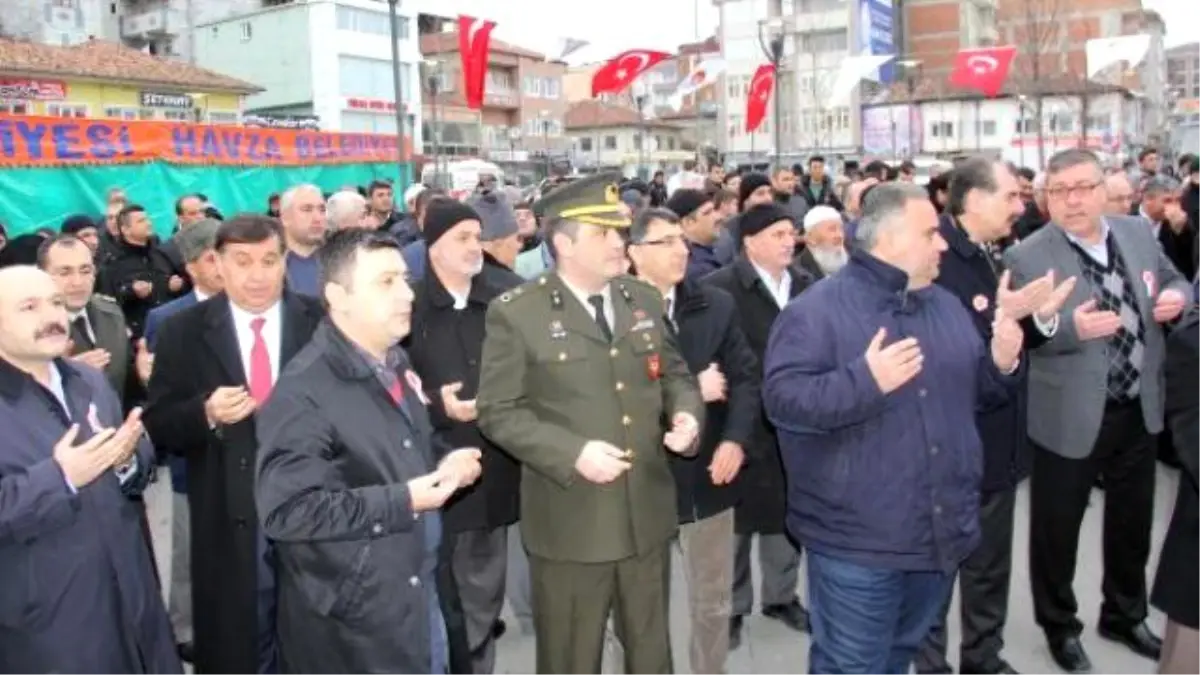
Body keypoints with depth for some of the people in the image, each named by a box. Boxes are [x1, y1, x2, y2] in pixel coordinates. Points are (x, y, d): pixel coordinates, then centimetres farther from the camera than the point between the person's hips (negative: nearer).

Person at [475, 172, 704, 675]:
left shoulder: (644, 299, 6)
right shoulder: (515, 313, -11)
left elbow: (675, 372, 15)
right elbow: (498, 412, -12)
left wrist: (686, 414, -7)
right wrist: (573, 453, -22)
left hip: (647, 513, 5)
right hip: (570, 520, -4)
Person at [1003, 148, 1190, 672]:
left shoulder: (1137, 232, 2)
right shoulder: (1026, 258, -16)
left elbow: (1174, 280, 15)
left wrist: (1176, 296, -8)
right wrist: (1071, 329, -34)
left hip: (1138, 409, 6)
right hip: (1070, 417, -5)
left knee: (1133, 523, 22)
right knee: (1057, 529, 11)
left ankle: (1125, 616, 45)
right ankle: (1060, 627, 35)